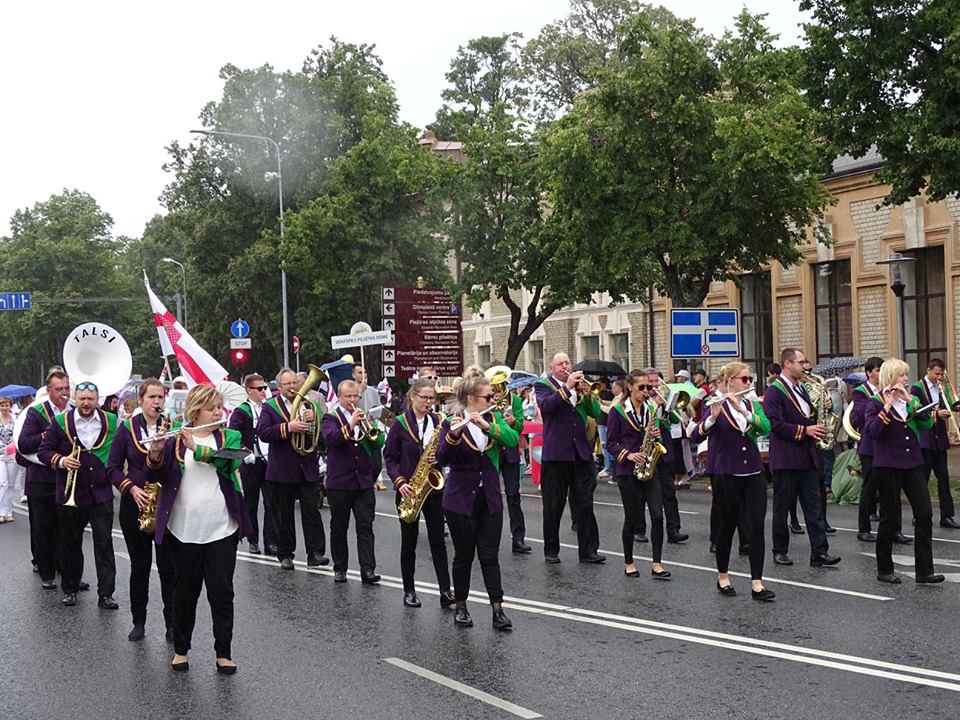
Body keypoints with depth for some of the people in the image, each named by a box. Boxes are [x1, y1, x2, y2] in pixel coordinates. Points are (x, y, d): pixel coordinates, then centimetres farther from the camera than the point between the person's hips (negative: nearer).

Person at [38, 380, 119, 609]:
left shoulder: (110, 421, 4)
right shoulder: (60, 422, -1)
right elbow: (43, 451, 2)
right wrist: (60, 461, -15)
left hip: (101, 493, 0)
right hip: (70, 495, 0)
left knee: (104, 544, -3)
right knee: (70, 544, 11)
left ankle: (106, 594, 1)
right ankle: (70, 589, 26)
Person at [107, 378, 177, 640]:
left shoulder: (173, 426, 0)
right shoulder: (127, 427, 2)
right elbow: (113, 466, 4)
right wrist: (132, 488, -10)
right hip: (134, 504, 1)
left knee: (168, 565, -1)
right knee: (139, 564, 9)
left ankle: (172, 623, 8)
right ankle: (138, 621, 20)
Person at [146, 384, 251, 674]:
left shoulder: (230, 437, 5)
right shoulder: (176, 441, 4)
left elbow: (231, 460, -15)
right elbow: (156, 476, -4)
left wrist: (198, 449, -25)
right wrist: (156, 454, -24)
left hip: (221, 531, 0)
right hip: (183, 531, 0)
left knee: (222, 592, 1)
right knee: (186, 591, 9)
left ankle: (223, 653, 10)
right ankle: (181, 649, 23)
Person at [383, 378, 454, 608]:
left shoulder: (439, 422, 3)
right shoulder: (400, 424, -4)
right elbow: (389, 457, -1)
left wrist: (439, 458, -14)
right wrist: (399, 482, -14)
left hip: (433, 488, 2)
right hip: (408, 491, -2)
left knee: (438, 541, 0)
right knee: (409, 542, 7)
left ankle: (445, 591, -1)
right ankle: (409, 590, 16)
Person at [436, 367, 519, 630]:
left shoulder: (494, 419, 4)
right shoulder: (451, 423, -7)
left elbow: (512, 439, -13)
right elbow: (442, 459, -19)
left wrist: (487, 426, -28)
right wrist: (453, 436, -36)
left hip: (490, 499, 3)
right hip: (460, 499, -3)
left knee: (490, 556, 1)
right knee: (464, 555, 6)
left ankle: (498, 610, 0)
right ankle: (460, 607, 21)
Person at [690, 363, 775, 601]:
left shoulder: (753, 405, 9)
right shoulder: (716, 407, -4)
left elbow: (765, 427, -10)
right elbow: (696, 436, -18)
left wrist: (743, 411, -24)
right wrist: (713, 416, -35)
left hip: (753, 472, 4)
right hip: (726, 474, -4)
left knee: (757, 526, -5)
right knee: (728, 524, 5)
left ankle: (757, 583, -5)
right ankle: (722, 577, 22)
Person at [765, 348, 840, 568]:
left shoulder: (801, 389, 16)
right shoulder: (774, 392, -10)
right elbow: (776, 424, -19)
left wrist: (816, 427, 4)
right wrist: (805, 430, -20)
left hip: (807, 458, 7)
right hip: (785, 458, -7)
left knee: (814, 506, 2)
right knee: (782, 508, 4)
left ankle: (820, 552, 0)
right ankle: (780, 551, 15)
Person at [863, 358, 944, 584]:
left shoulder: (912, 399, 12)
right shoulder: (876, 403, -4)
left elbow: (927, 423, -3)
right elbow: (871, 431, -19)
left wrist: (910, 401, -12)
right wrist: (887, 406, -23)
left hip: (913, 464, 5)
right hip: (888, 466, -5)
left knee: (925, 515, -3)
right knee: (889, 518, 1)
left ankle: (924, 571, 2)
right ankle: (884, 570, 13)